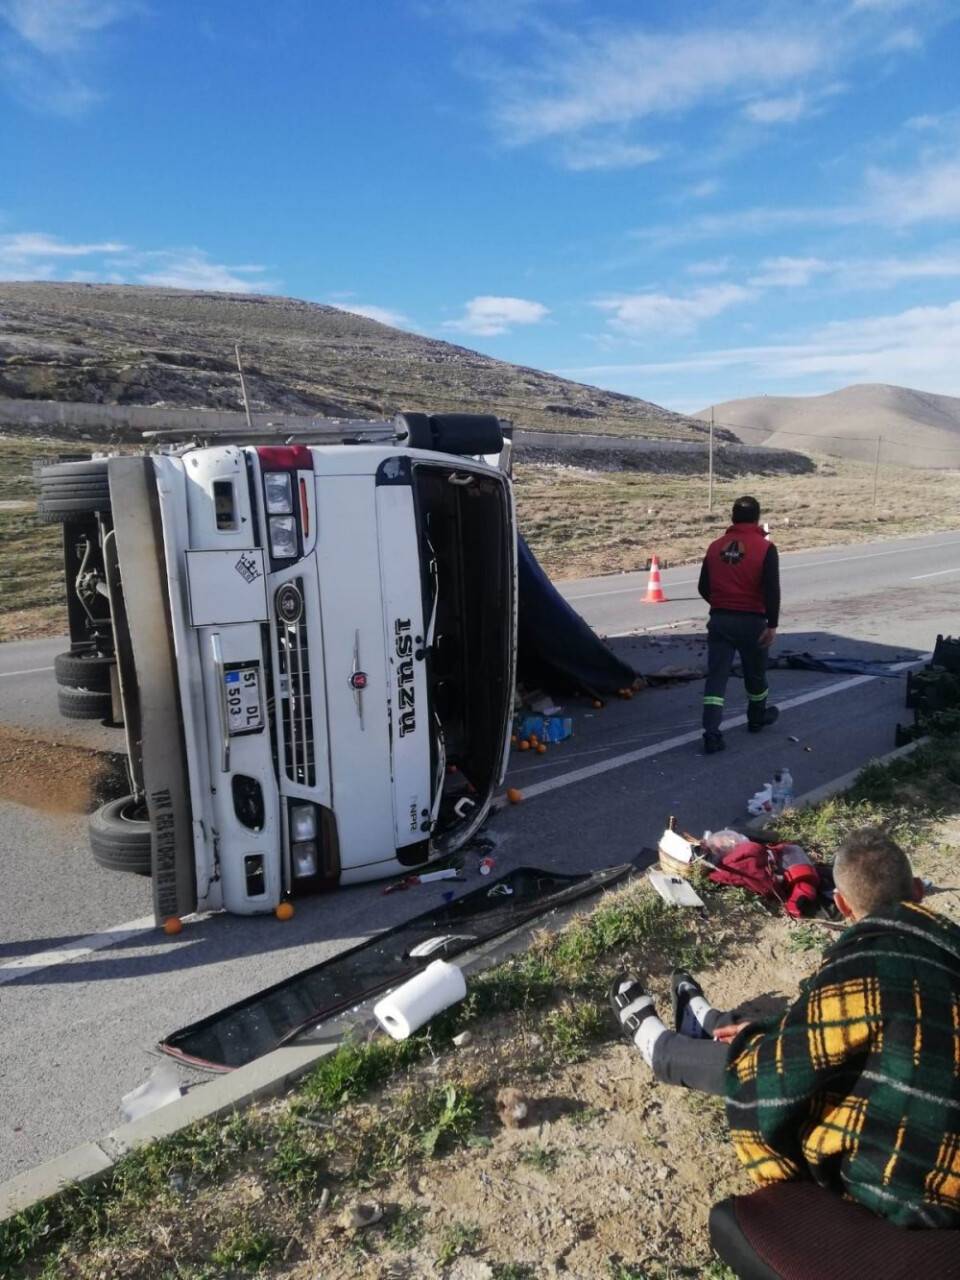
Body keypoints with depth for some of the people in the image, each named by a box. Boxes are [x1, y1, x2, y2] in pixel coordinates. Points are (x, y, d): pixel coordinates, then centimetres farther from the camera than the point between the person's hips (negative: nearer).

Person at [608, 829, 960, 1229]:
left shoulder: (864, 959, -25)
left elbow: (789, 1066, -17)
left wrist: (751, 1040, 6)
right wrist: (763, 1030, 17)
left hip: (886, 1176, -7)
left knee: (746, 1062, 9)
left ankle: (654, 1041, 41)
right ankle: (704, 1021, 53)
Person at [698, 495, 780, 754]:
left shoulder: (715, 546, 5)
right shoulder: (765, 548, -8)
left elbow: (703, 587, 10)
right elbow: (772, 589, -16)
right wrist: (772, 624, -14)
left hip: (719, 619, 3)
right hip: (751, 620, -2)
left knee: (716, 676, 0)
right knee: (755, 672, 19)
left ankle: (711, 733, -10)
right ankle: (757, 718, 41)